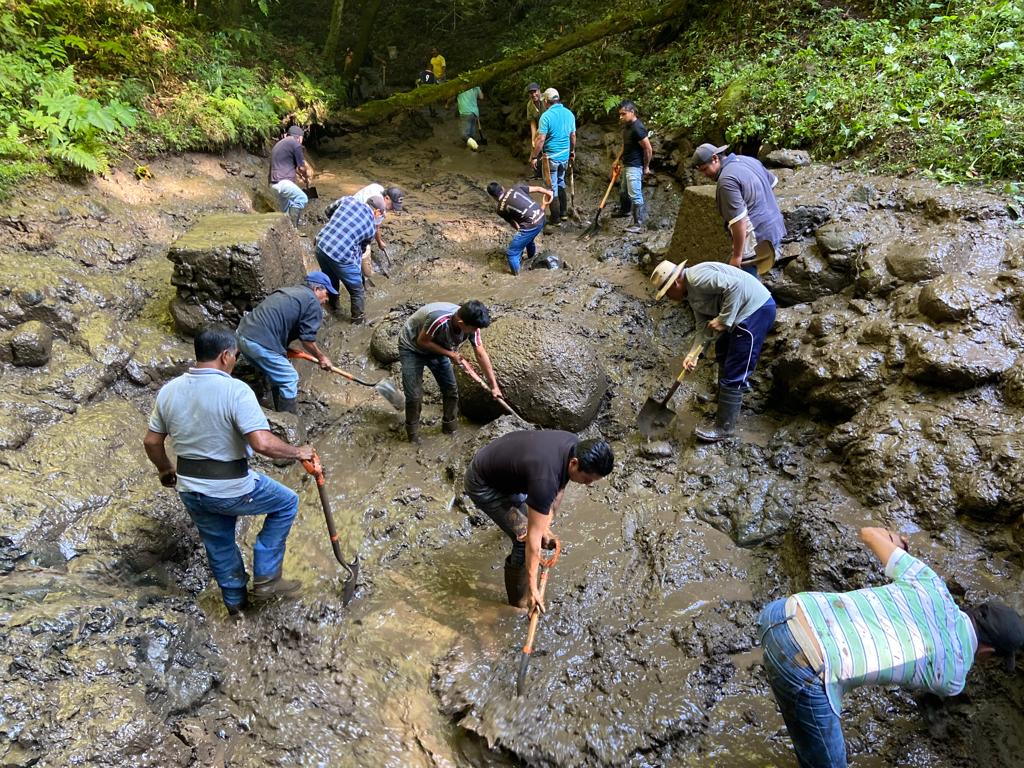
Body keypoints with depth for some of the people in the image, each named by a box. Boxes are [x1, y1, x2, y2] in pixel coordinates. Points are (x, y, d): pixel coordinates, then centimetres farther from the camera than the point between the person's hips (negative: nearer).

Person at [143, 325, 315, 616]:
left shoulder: (169, 390, -1)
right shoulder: (236, 390, -22)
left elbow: (151, 441, 9)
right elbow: (263, 443, -31)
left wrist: (165, 469, 26)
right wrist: (297, 453, -14)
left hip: (190, 490, 6)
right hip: (232, 490, -6)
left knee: (218, 544, 27)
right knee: (287, 503, 18)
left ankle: (235, 600, 46)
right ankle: (265, 579, 19)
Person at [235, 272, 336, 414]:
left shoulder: (291, 291, 24)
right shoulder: (313, 303, -2)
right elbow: (307, 339, -4)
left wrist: (284, 349, 22)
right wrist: (321, 357, 10)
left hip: (242, 334, 9)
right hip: (260, 342, -9)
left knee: (278, 376, 22)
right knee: (290, 379, 4)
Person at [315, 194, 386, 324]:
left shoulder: (348, 200, 4)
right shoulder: (371, 227, 0)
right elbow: (362, 248, 12)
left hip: (321, 246, 5)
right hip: (341, 257, -5)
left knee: (330, 279, 34)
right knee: (357, 290, 18)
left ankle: (332, 303, 56)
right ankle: (358, 317, 32)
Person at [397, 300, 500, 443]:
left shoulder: (471, 324, -22)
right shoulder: (439, 319, -42)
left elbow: (481, 354, -12)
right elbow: (422, 341, -25)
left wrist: (494, 385, -8)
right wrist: (450, 354, -22)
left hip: (436, 349, 6)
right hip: (412, 348, -6)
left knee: (451, 390, 5)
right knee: (414, 396, -9)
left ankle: (450, 429, 24)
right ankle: (413, 438, 9)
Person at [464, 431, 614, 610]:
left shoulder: (576, 446, -16)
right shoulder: (545, 478, -38)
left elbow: (559, 488, 2)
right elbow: (533, 538, -32)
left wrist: (546, 525, -3)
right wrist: (533, 587, -26)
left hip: (496, 461, 8)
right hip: (483, 486, -8)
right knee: (525, 540, -11)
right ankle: (518, 598, 11)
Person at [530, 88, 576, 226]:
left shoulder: (546, 116, -16)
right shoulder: (569, 114, 3)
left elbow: (540, 139, -18)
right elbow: (573, 135, 11)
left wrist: (534, 157, -10)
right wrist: (572, 152, 24)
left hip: (551, 157, -6)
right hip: (565, 156, 6)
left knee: (552, 187, 3)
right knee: (560, 183, 23)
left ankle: (556, 218, 10)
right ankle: (564, 212, 29)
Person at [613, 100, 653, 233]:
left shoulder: (637, 128, -23)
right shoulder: (626, 126, 7)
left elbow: (648, 149, -21)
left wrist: (646, 167, -13)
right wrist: (619, 160, 17)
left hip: (635, 167, -10)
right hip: (626, 165, 10)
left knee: (635, 195, -10)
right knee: (623, 190, 26)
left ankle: (639, 224, -7)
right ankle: (624, 210, 50)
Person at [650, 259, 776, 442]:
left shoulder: (697, 278, -19)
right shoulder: (692, 294, 12)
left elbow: (735, 286, -28)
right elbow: (703, 327, 9)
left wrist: (723, 320, -23)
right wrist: (693, 354, -3)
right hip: (746, 310, 11)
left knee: (733, 373, -6)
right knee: (723, 351, 32)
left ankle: (724, 428, 4)